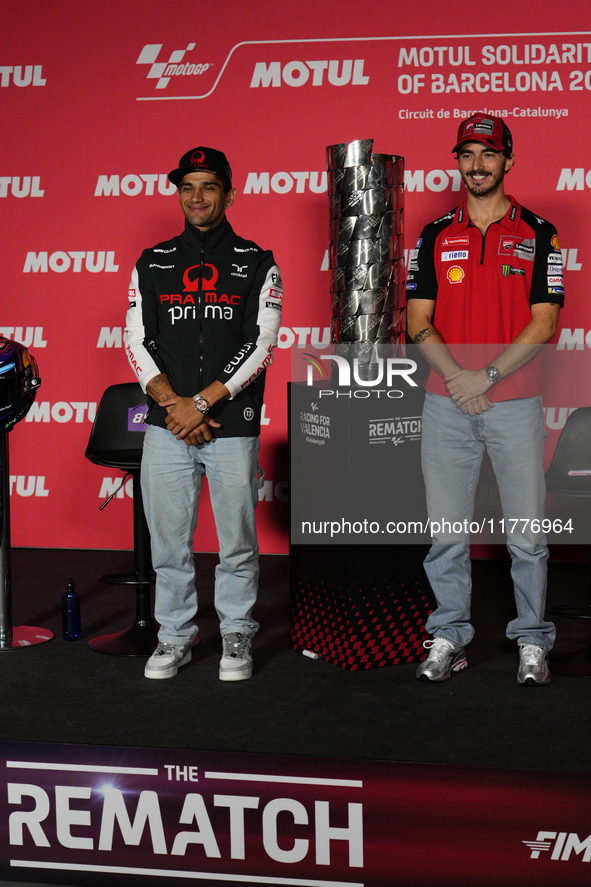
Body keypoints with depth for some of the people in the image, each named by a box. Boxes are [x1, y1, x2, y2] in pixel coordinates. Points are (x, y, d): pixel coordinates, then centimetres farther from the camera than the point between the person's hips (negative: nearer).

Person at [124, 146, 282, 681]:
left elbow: (261, 345, -6)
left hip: (234, 427, -2)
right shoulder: (152, 265, 10)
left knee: (237, 542, 5)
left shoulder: (257, 265, 3)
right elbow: (138, 342, 5)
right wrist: (172, 405, -9)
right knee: (169, 542, 6)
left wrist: (202, 401, -13)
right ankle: (175, 638, 20)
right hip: (166, 430, 2)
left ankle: (237, 637, 20)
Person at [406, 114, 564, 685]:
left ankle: (531, 640, 12)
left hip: (515, 402, -2)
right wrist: (456, 376, -11)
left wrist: (488, 375, -13)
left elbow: (544, 323, -3)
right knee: (446, 530, 4)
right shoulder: (435, 237, 10)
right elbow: (418, 322, 5)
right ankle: (449, 637, 15)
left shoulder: (539, 235, 4)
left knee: (526, 532, 0)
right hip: (445, 404, 2)